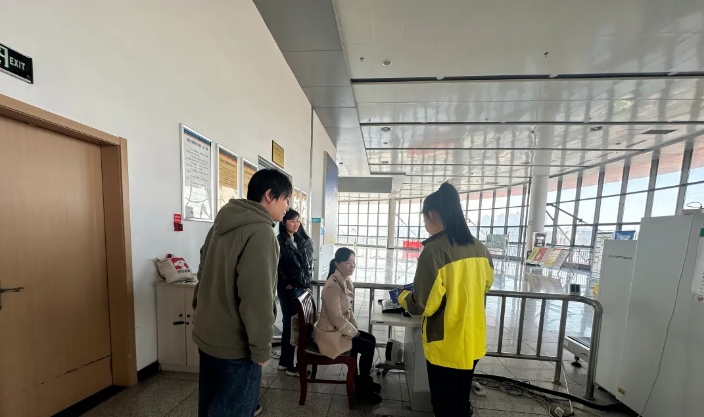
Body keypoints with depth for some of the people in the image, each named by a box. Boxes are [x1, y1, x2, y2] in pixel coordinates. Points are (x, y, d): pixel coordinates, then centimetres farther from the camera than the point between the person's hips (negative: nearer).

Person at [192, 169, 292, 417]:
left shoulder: (222, 224, 4)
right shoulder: (260, 232, -25)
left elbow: (204, 277, 12)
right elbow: (257, 298, -27)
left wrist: (201, 315, 21)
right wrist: (261, 348, -15)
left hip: (207, 335, 9)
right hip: (234, 344, -9)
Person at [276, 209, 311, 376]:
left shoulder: (300, 241, 11)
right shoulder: (279, 241, -11)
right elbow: (276, 266, -15)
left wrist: (307, 281, 9)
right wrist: (286, 284, -10)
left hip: (302, 287, 7)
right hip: (288, 289, -7)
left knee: (290, 324, 17)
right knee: (291, 324, 3)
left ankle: (284, 361, 34)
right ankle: (290, 366, 20)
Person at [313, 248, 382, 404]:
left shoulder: (345, 281, 1)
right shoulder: (333, 286, -28)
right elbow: (337, 318, -26)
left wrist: (354, 326, 2)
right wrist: (353, 332, -13)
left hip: (340, 328, 9)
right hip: (330, 333, -9)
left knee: (371, 339, 12)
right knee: (368, 347, -8)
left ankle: (363, 379, 31)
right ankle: (362, 389, 15)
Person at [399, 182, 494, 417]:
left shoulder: (434, 250, -26)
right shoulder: (480, 249, -3)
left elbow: (423, 305, -22)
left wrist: (403, 298, -3)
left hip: (445, 346, -6)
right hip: (473, 342, 7)